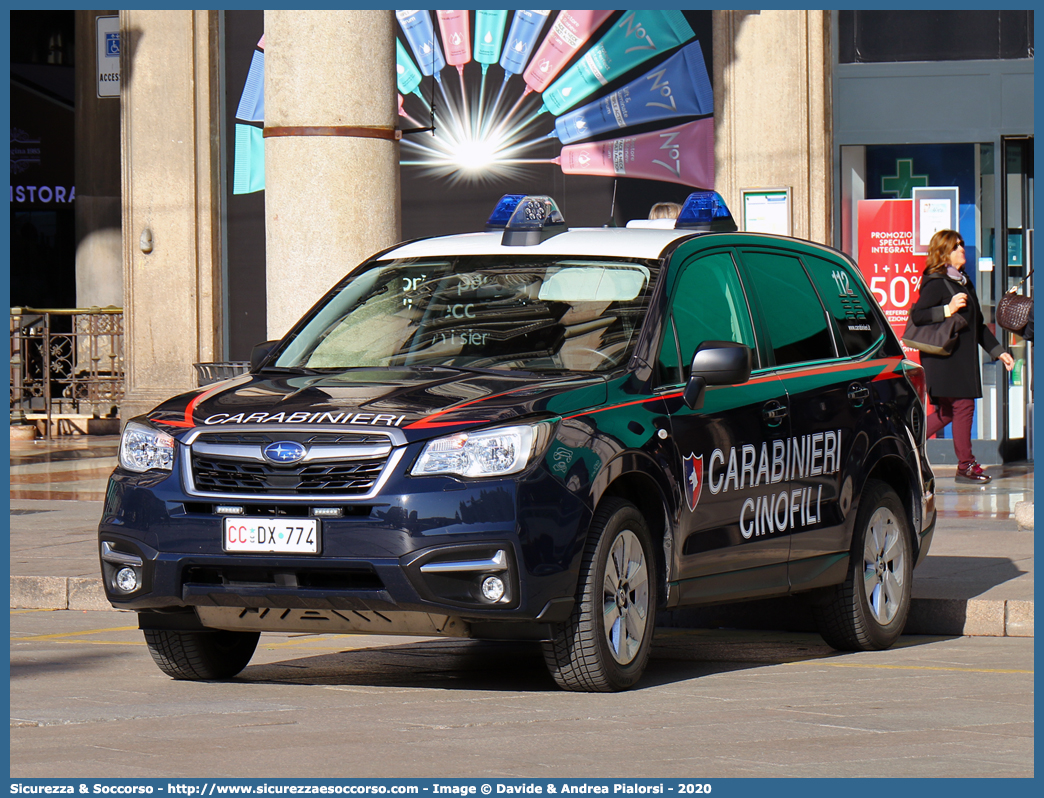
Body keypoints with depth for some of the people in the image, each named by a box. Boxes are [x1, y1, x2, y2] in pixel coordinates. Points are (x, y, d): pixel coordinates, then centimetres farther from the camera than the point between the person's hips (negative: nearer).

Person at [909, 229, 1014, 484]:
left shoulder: (964, 283, 18)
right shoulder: (936, 283, -10)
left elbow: (978, 324, 23)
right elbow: (917, 315, -20)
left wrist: (999, 351, 21)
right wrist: (948, 309, -27)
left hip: (963, 357, 9)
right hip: (945, 357, -9)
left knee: (947, 411, 9)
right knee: (963, 405, -8)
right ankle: (965, 465, -2)